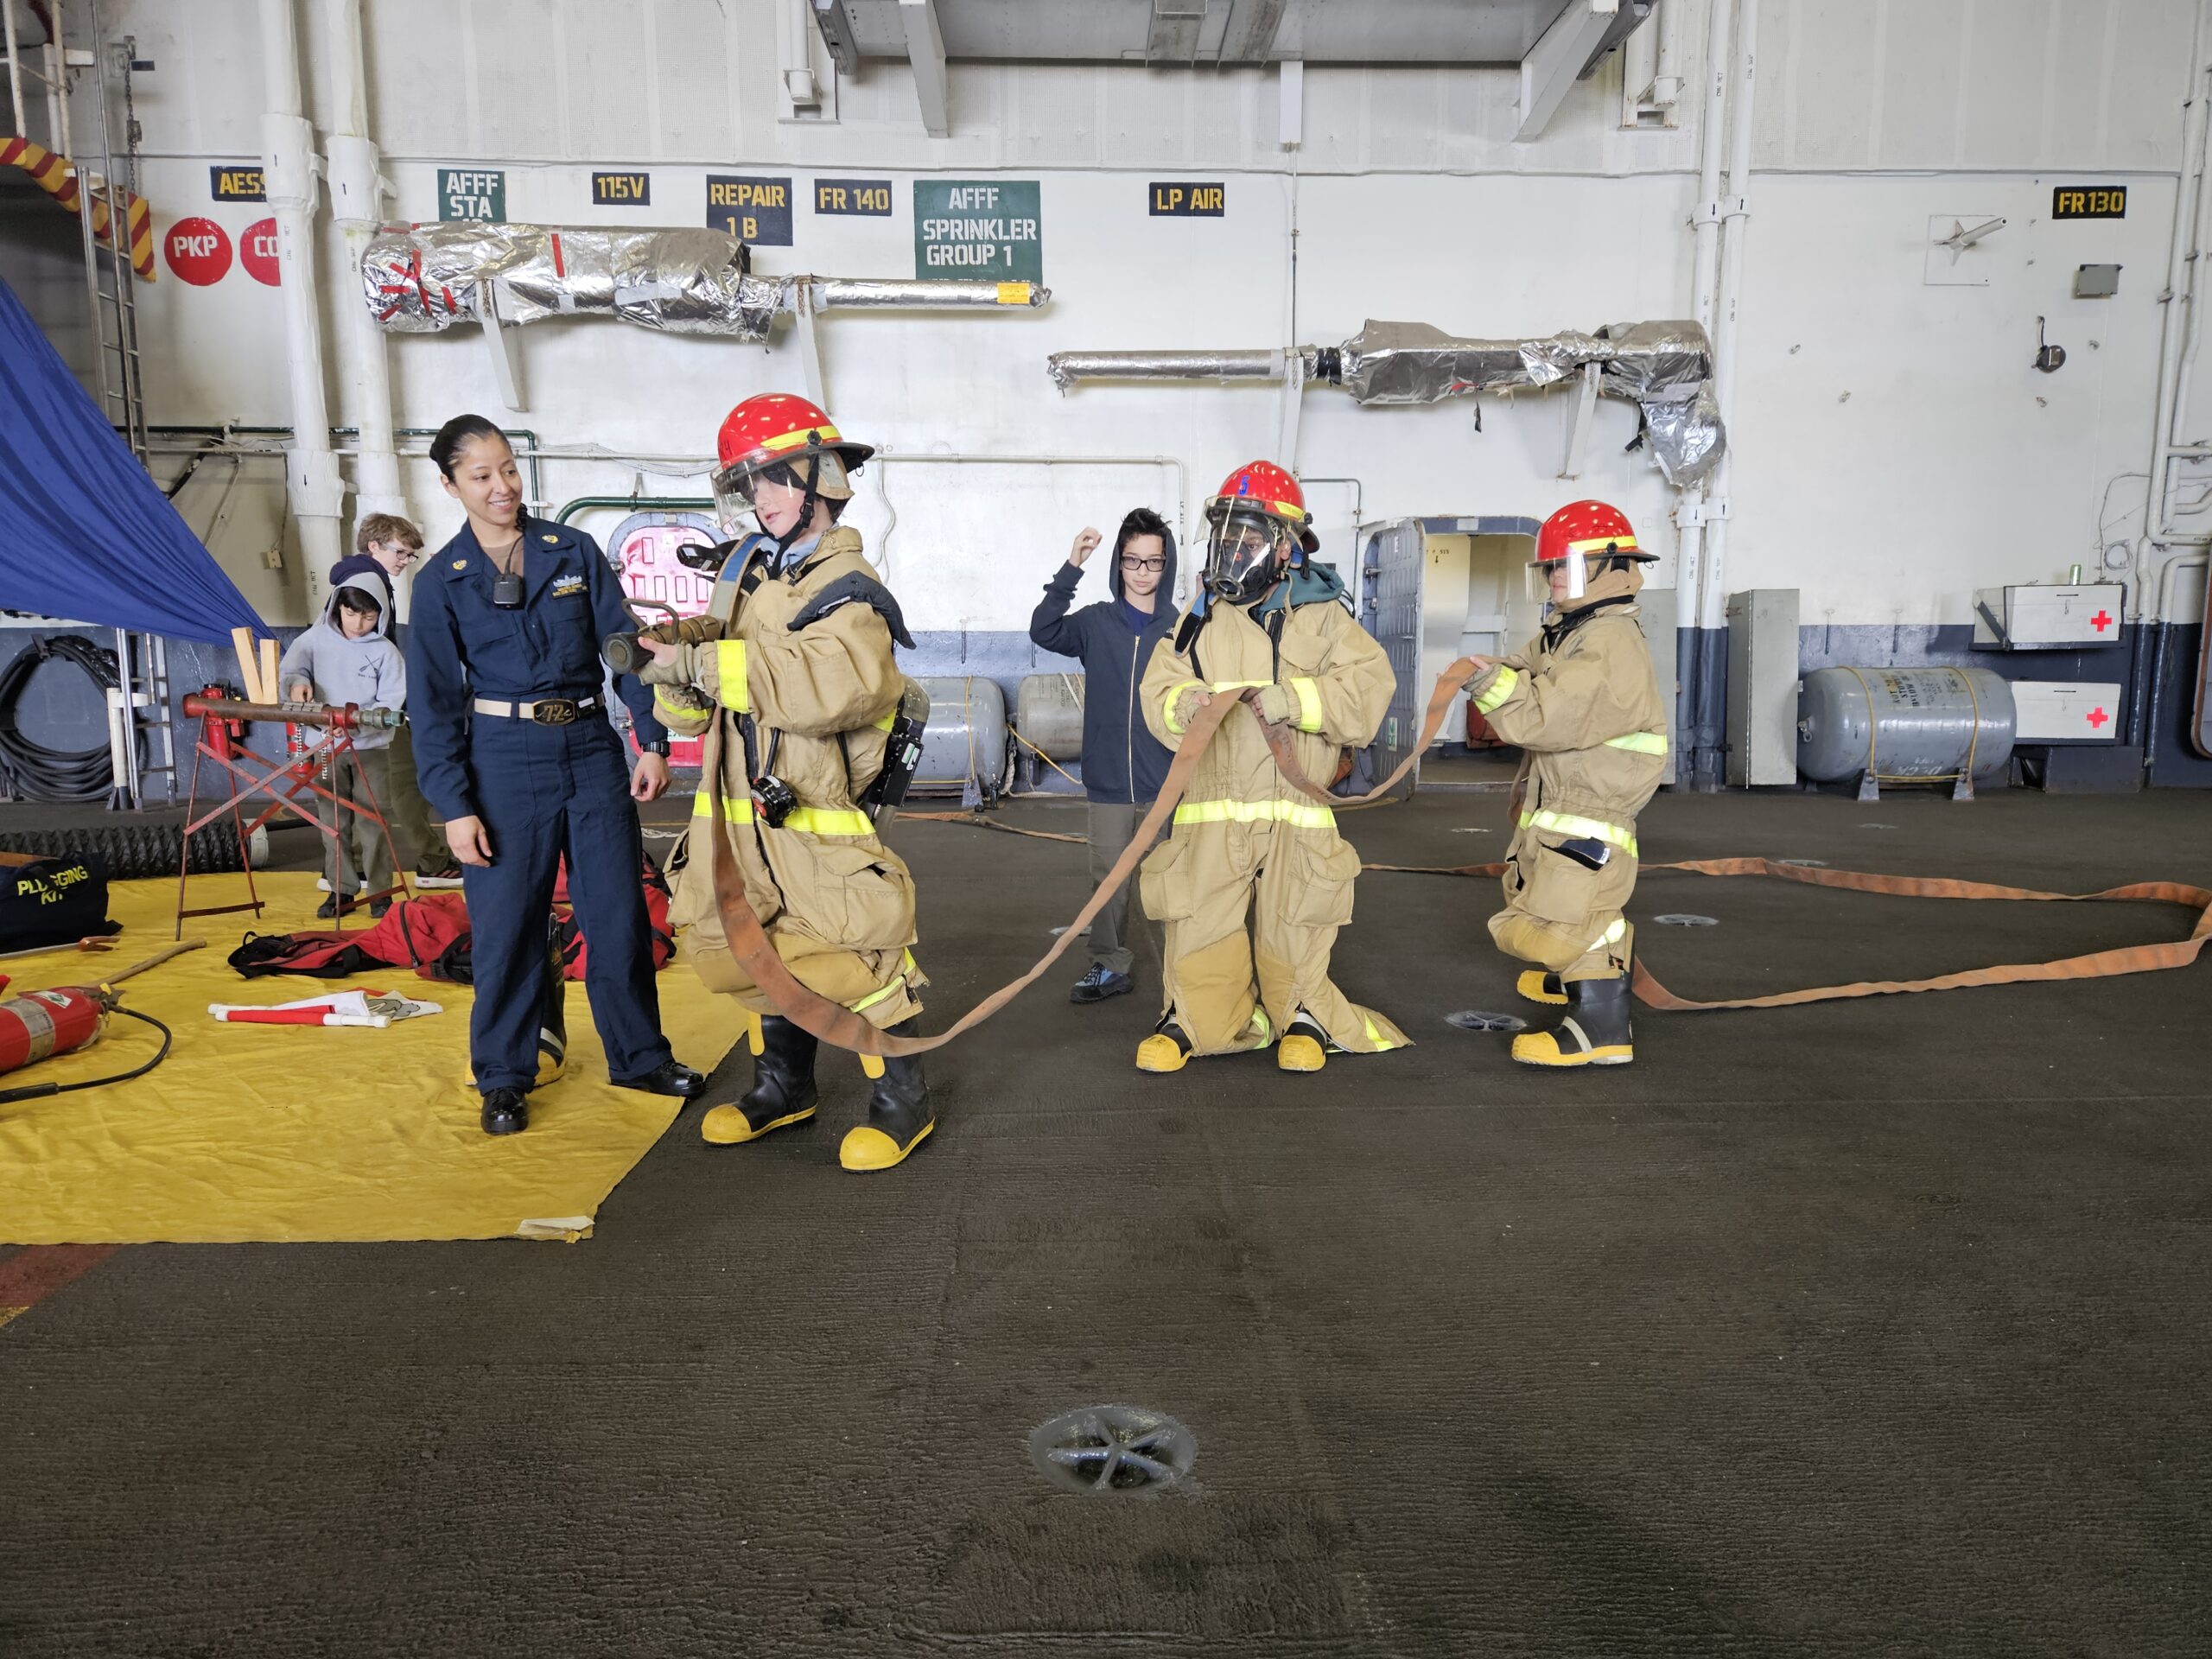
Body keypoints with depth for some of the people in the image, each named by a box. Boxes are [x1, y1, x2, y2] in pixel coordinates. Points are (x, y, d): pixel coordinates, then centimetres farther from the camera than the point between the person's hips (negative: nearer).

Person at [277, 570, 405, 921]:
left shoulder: (385, 652, -5)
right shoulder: (318, 638, 3)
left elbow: (390, 704, -9)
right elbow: (290, 667, 1)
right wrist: (296, 681, -22)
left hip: (370, 746, -3)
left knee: (373, 821, -2)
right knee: (334, 821, 9)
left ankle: (380, 891, 7)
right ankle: (341, 890, 17)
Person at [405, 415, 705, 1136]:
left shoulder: (574, 551, 3)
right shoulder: (441, 581, 0)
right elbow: (433, 701, -1)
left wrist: (652, 740, -3)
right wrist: (454, 806, -7)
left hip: (591, 750, 2)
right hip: (503, 762, -2)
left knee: (620, 911, 7)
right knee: (506, 922, 4)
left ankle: (639, 1056, 23)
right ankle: (504, 1077, 20)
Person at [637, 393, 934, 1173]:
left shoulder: (846, 587, -10)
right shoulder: (745, 571, 12)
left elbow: (839, 682, -32)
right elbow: (698, 708, 13)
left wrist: (710, 663, -29)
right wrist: (678, 673, -12)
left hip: (816, 814, -8)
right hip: (739, 810, 8)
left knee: (851, 961, -4)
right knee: (745, 949, 18)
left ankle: (903, 1096, 16)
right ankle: (784, 1082, 38)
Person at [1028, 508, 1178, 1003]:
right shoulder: (1097, 622, 2)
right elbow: (1044, 631, -15)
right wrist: (1072, 568, -23)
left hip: (1165, 782, -1)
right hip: (1108, 779, 1)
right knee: (1108, 878, 10)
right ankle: (1110, 965, 24)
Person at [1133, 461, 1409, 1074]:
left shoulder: (1321, 615, 2)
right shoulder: (1202, 617, 10)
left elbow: (1367, 688, -8)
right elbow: (1158, 689, 8)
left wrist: (1294, 699, -21)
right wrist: (1183, 704, -15)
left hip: (1295, 810, -1)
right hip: (1212, 809, 2)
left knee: (1293, 936, 8)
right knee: (1201, 932, 2)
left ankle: (1302, 1016, 33)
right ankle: (1194, 1018, 25)